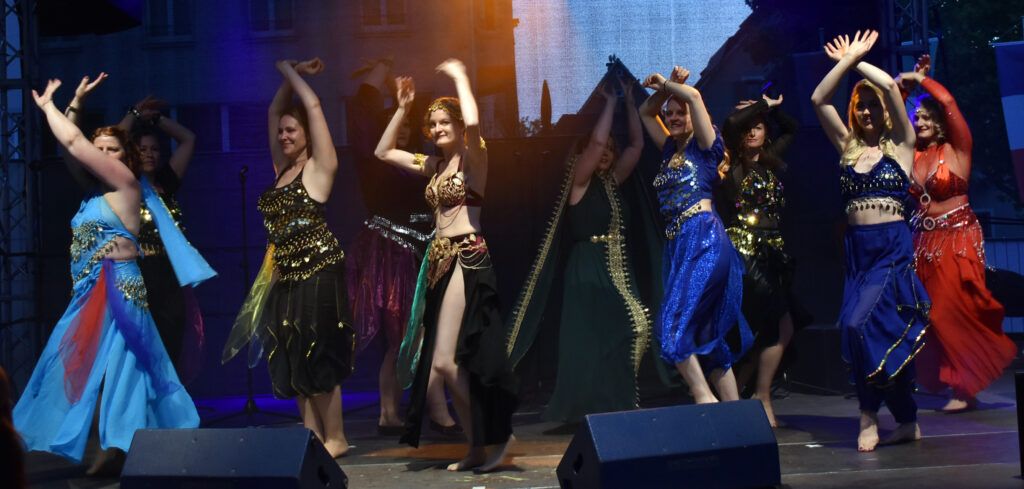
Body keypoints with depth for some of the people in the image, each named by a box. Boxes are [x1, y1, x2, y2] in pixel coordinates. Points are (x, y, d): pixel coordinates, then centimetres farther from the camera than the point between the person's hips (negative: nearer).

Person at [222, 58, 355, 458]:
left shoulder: (319, 166, -4)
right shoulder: (282, 167, 15)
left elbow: (313, 106, -10)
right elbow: (274, 112, 21)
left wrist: (289, 71, 1)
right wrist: (290, 76, 16)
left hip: (318, 271, -8)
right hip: (286, 275, 8)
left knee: (319, 357, -5)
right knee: (292, 360, 7)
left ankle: (336, 438, 5)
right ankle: (312, 436, 14)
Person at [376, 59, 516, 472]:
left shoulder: (473, 158, -4)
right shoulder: (434, 165, 17)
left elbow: (473, 122, -26)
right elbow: (383, 152, 23)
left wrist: (460, 77, -13)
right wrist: (402, 108, 17)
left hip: (467, 259, -8)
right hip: (439, 261, 8)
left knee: (445, 360, -13)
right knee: (450, 362, 8)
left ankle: (493, 437, 2)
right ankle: (480, 445, 17)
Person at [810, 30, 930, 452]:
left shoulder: (901, 145, 2)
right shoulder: (849, 147, 14)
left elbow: (889, 86, -10)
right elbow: (818, 99, 8)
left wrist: (858, 62, 4)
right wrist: (847, 60, 9)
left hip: (893, 248, -5)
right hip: (857, 250, 5)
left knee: (860, 324, -19)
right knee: (887, 333, 4)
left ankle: (869, 414, -4)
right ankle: (908, 421, 12)